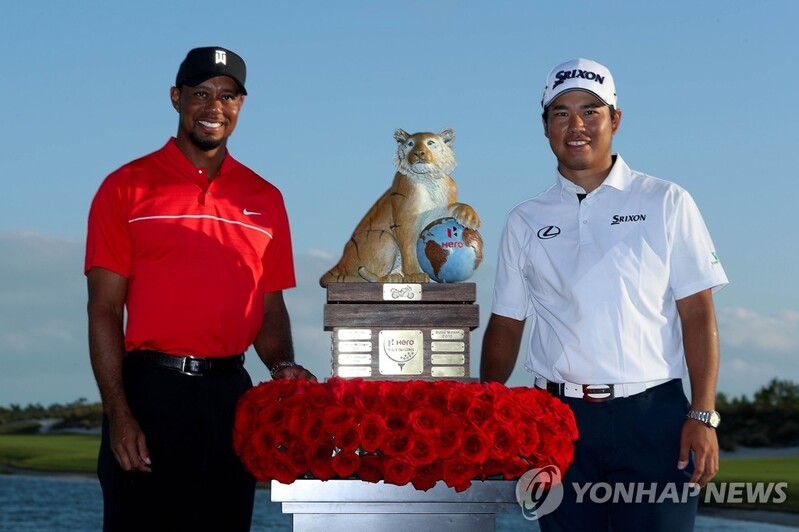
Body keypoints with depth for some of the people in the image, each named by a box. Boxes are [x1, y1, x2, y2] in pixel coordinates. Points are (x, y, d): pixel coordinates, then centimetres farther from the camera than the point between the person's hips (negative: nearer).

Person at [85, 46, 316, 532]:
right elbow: (104, 310, -2)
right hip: (149, 388, -3)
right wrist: (118, 413, -11)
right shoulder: (128, 187, 3)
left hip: (230, 395, 3)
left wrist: (283, 367, -5)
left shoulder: (265, 199, 13)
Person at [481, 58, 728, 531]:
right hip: (559, 419, 2)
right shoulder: (525, 222, 12)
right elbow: (506, 325, 14)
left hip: (652, 419, -2)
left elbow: (698, 314, 1)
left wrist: (703, 416, -7)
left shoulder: (666, 203, 6)